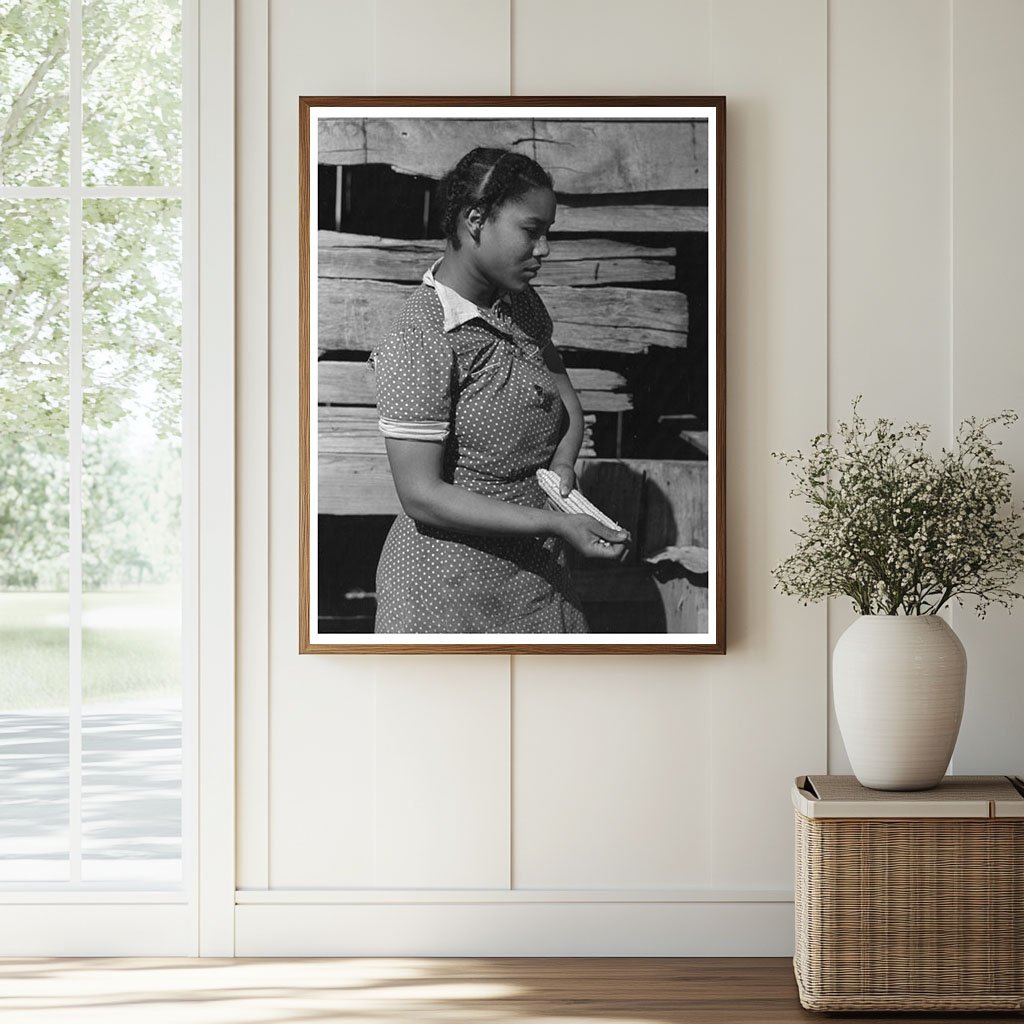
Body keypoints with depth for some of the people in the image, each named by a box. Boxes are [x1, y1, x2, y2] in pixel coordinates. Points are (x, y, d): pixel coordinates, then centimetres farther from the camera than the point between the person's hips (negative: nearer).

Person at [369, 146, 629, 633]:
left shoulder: (520, 303, 5)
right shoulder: (417, 344, -21)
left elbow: (565, 397, 18)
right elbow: (421, 496, -23)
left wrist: (562, 465, -6)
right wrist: (555, 524, -27)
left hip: (534, 571, 8)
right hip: (451, 578, -7)